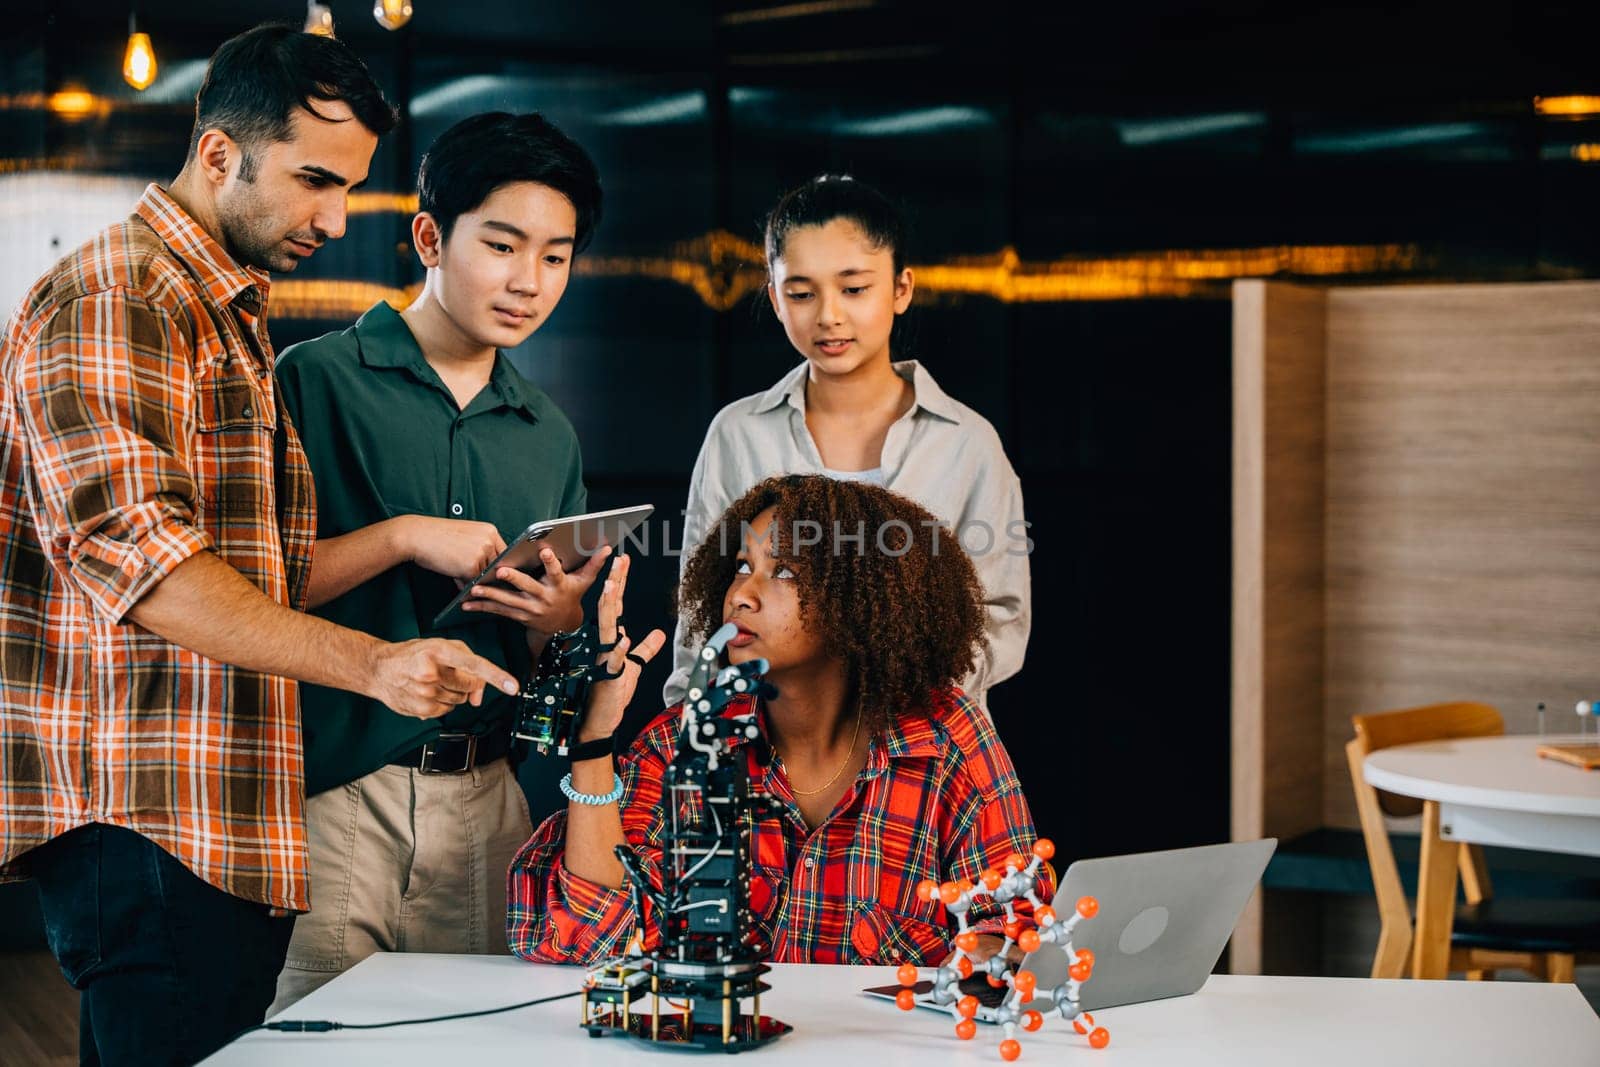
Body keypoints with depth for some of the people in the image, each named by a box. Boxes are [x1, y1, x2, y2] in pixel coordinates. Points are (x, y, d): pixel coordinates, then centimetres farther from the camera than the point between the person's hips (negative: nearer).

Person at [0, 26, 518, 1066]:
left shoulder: (240, 323, 23)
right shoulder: (111, 303, -9)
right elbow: (137, 558, -22)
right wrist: (372, 664, -28)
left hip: (227, 825, 9)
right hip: (146, 823, -9)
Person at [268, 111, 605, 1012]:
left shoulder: (550, 437, 14)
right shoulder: (317, 381, -1)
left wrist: (558, 619, -4)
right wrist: (405, 537, -15)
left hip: (485, 798, 4)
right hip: (329, 787, -4)